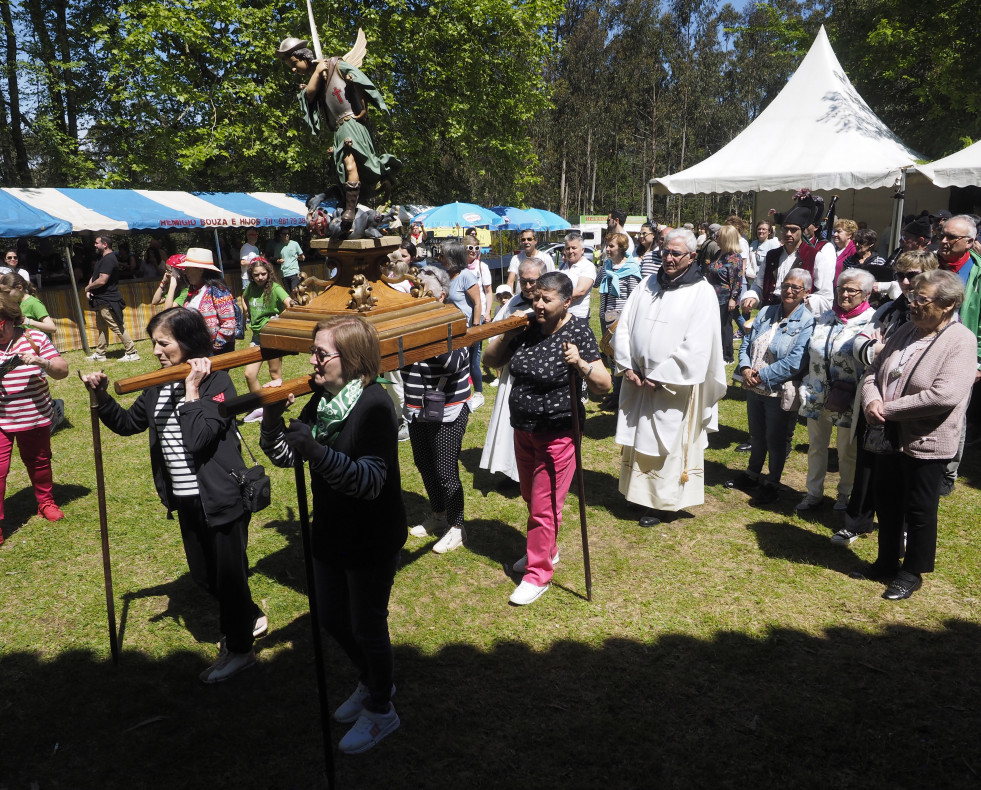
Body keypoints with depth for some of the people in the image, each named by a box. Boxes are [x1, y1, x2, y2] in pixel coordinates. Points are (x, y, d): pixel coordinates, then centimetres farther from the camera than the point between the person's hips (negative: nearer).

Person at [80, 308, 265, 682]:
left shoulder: (216, 382, -17)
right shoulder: (158, 387, 4)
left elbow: (197, 439, -27)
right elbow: (127, 423, 16)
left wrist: (192, 390, -23)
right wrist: (102, 397, 1)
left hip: (221, 499, -8)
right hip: (186, 499, 8)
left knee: (228, 573, 7)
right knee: (204, 575, 20)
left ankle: (239, 648, 27)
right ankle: (251, 618, 43)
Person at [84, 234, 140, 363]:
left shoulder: (109, 259, -17)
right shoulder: (102, 258, 17)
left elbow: (102, 280, -24)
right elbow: (94, 276, 21)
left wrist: (88, 287, -8)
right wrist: (89, 289, 2)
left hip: (108, 301, -11)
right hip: (101, 300, 11)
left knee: (118, 327, -9)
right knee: (101, 328, 15)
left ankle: (132, 353, -6)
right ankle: (99, 354, 23)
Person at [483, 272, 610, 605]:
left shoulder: (577, 333, -17)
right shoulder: (529, 328, -2)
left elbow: (603, 385, -18)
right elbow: (492, 360, 6)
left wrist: (580, 364, -35)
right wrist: (507, 333, -9)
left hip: (557, 434, -7)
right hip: (523, 429, 7)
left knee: (544, 507, 2)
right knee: (530, 497, 22)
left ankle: (538, 573, 19)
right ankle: (546, 549, 45)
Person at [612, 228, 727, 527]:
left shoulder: (702, 292, -8)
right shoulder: (647, 285, 8)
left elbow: (697, 346, -15)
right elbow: (624, 326, 6)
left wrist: (659, 376, -16)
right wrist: (627, 367, -6)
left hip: (674, 387, -5)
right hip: (639, 382, 5)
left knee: (669, 445, 4)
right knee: (638, 442, 13)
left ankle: (661, 503, 17)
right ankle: (640, 493, 28)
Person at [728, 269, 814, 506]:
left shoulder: (807, 322, -12)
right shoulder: (766, 313, 7)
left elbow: (795, 362, -21)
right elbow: (746, 343, 6)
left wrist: (762, 376, -19)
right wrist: (745, 369, -11)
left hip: (781, 393, -5)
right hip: (754, 389, 6)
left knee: (776, 440, 9)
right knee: (757, 436, 21)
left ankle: (772, 484, 26)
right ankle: (752, 475, 39)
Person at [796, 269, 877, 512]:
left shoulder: (872, 322, -10)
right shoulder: (826, 317, 8)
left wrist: (850, 393, -18)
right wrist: (806, 388, 12)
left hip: (847, 401, -5)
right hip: (817, 397, 5)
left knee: (847, 451, 10)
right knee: (816, 446, 15)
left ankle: (844, 494, 30)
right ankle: (814, 493, 29)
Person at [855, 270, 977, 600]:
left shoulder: (960, 341, -15)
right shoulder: (904, 332, 7)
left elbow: (945, 395, -27)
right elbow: (874, 372, 9)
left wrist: (889, 409, -21)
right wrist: (871, 401, -13)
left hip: (925, 443, -7)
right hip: (889, 436, 7)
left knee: (919, 509, 8)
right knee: (887, 502, 18)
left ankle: (912, 573, 25)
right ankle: (887, 561, 36)